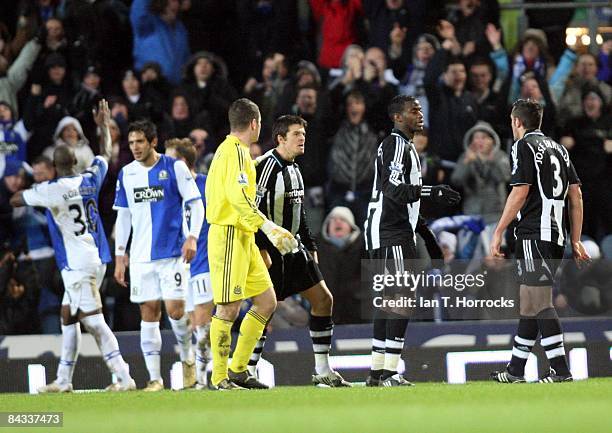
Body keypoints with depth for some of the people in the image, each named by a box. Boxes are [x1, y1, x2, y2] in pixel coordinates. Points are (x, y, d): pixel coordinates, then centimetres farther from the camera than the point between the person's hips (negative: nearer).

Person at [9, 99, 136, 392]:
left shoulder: (52, 190, -13)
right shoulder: (90, 180, 6)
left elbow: (14, 201, -2)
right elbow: (105, 154, 27)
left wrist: (31, 189, 19)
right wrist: (105, 123, 42)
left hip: (77, 264, -8)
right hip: (96, 258, 8)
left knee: (93, 321, -10)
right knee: (68, 316, 16)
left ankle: (123, 377, -17)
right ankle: (63, 380, 21)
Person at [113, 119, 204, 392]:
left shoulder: (174, 167, -2)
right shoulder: (126, 174, 10)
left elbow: (196, 204, 0)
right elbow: (123, 216, 16)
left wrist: (192, 237, -14)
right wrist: (119, 256, 11)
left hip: (172, 252, -3)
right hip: (141, 256, 3)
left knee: (175, 308, -11)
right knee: (149, 312, -1)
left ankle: (187, 357, 16)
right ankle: (154, 378, 1)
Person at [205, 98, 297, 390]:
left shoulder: (231, 149, 19)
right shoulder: (235, 151, -12)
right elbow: (238, 196, -24)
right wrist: (267, 226, -26)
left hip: (244, 237, 10)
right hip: (229, 234, -10)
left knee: (266, 302, 9)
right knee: (228, 308, -8)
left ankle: (238, 370, 13)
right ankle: (219, 378, -4)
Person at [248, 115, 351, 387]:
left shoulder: (294, 170, 15)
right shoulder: (267, 165, -14)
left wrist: (310, 247, 20)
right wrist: (261, 250, -23)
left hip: (293, 248, 9)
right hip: (271, 250, -9)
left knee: (323, 299, 5)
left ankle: (322, 371, 9)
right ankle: (247, 372, -1)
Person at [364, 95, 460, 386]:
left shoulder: (405, 146, 21)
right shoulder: (396, 145, -12)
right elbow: (395, 190, -24)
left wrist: (424, 232, 26)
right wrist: (432, 192, -28)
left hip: (400, 232, 11)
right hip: (390, 234, -11)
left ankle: (378, 371, 14)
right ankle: (389, 371, -17)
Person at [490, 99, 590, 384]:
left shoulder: (524, 146, -4)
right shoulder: (557, 149, 20)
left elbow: (520, 191, -13)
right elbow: (576, 194, 17)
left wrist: (498, 233, -11)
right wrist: (576, 241, 19)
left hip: (534, 234, -9)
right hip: (556, 236, 9)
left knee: (538, 302, -11)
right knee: (529, 303, 13)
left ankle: (560, 369, -17)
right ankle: (515, 371, 18)